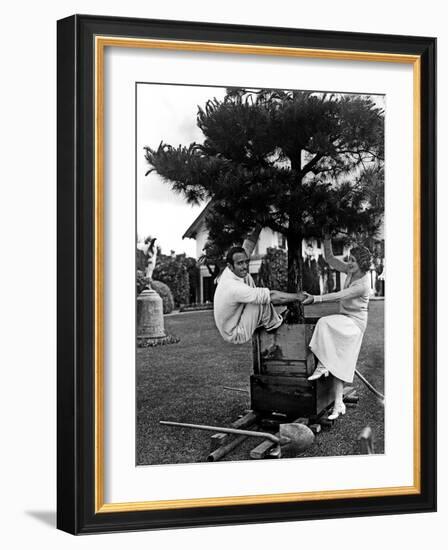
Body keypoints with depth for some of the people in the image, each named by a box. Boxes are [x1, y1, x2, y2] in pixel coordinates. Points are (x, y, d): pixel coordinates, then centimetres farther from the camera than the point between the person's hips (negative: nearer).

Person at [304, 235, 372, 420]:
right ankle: (338, 404, 0)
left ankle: (322, 366, -23)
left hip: (355, 323, -8)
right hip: (343, 320, 8)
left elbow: (338, 296, -28)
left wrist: (315, 299, -30)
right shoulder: (350, 271, 1)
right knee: (337, 363, 1)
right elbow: (329, 259, 7)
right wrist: (327, 239, -6)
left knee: (324, 323, -31)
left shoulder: (363, 285, -22)